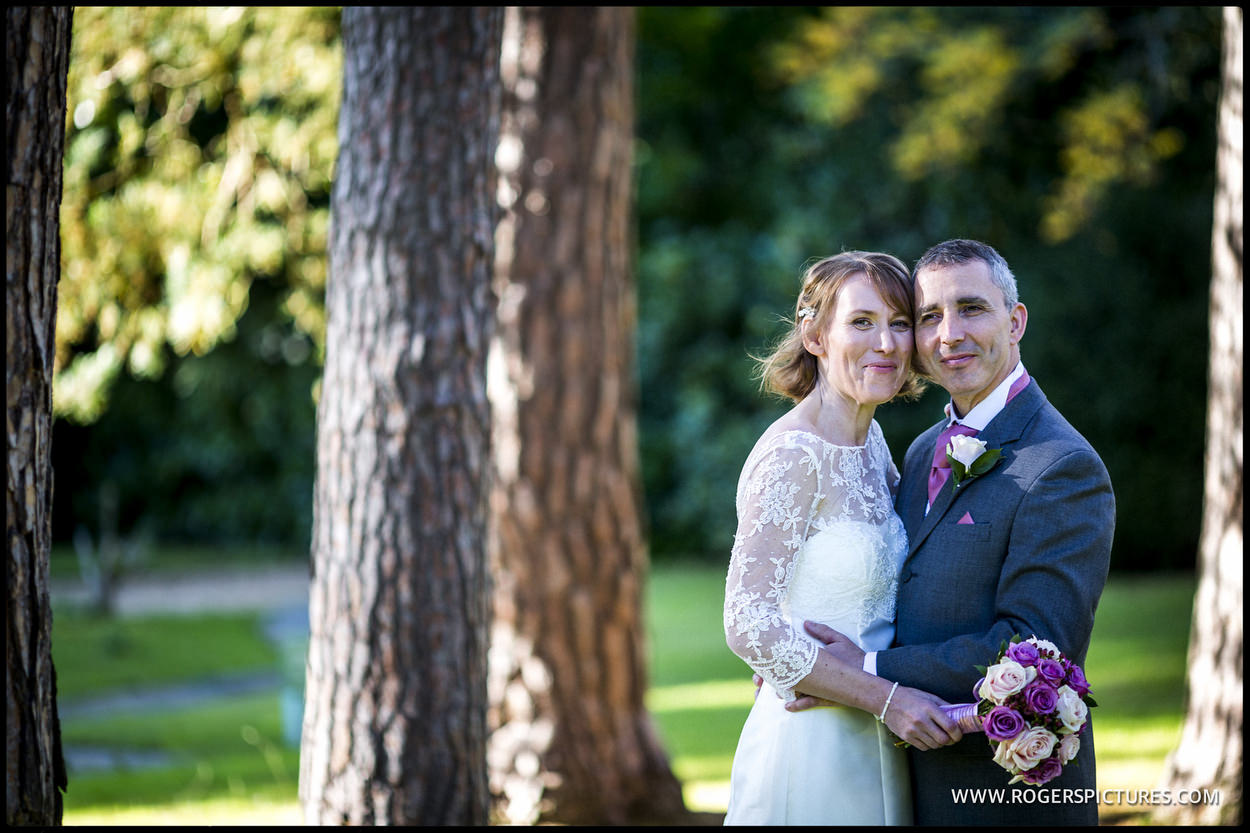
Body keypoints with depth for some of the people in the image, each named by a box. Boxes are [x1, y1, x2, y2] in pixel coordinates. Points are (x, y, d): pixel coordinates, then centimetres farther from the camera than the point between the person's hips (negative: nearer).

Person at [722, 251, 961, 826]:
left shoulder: (869, 439, 6)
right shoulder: (792, 455, -18)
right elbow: (750, 627, -22)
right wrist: (886, 698, -20)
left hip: (873, 748, 8)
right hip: (812, 750, -8)